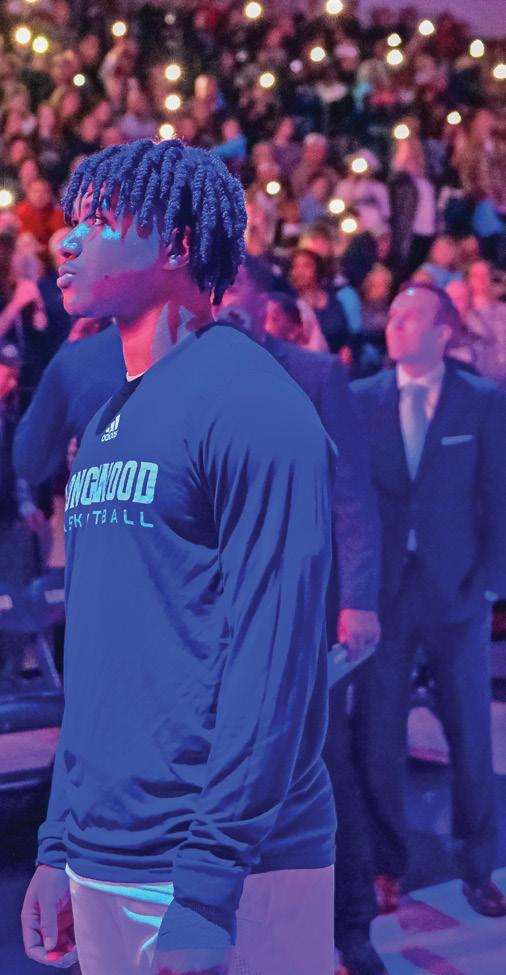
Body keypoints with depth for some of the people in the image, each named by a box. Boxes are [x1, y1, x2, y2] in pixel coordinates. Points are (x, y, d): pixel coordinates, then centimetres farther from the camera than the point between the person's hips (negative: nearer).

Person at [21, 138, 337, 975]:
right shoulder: (106, 427, 13)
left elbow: (273, 658, -18)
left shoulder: (250, 406, -12)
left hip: (226, 874, -7)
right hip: (102, 867, 8)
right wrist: (59, 845, 13)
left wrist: (206, 892, -21)